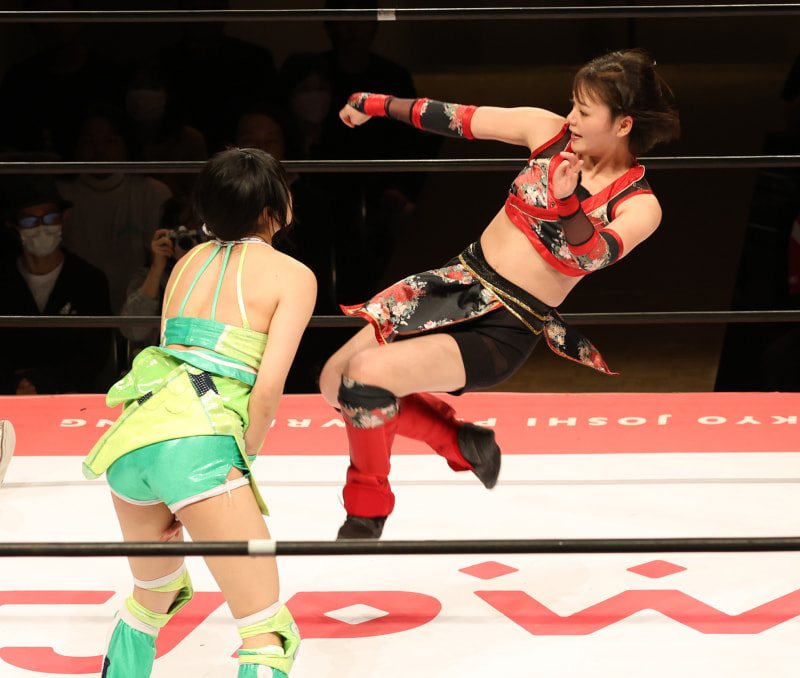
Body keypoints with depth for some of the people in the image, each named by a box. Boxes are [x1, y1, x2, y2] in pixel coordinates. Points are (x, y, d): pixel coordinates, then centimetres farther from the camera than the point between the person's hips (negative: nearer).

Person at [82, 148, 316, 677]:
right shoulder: (293, 276, 5)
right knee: (268, 632, -5)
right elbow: (268, 388, -7)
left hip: (134, 433, 7)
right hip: (198, 444, -7)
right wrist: (240, 465, 5)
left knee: (153, 596, 30)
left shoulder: (191, 261, 23)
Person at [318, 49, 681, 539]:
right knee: (335, 381, 3)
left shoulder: (639, 205, -12)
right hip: (461, 281, 7)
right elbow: (460, 119, 10)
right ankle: (463, 443, 22)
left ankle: (367, 517, 0)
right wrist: (377, 105, 20)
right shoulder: (551, 132, 1)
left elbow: (592, 257, -28)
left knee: (368, 373, -24)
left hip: (506, 329, -7)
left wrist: (569, 201, -46)